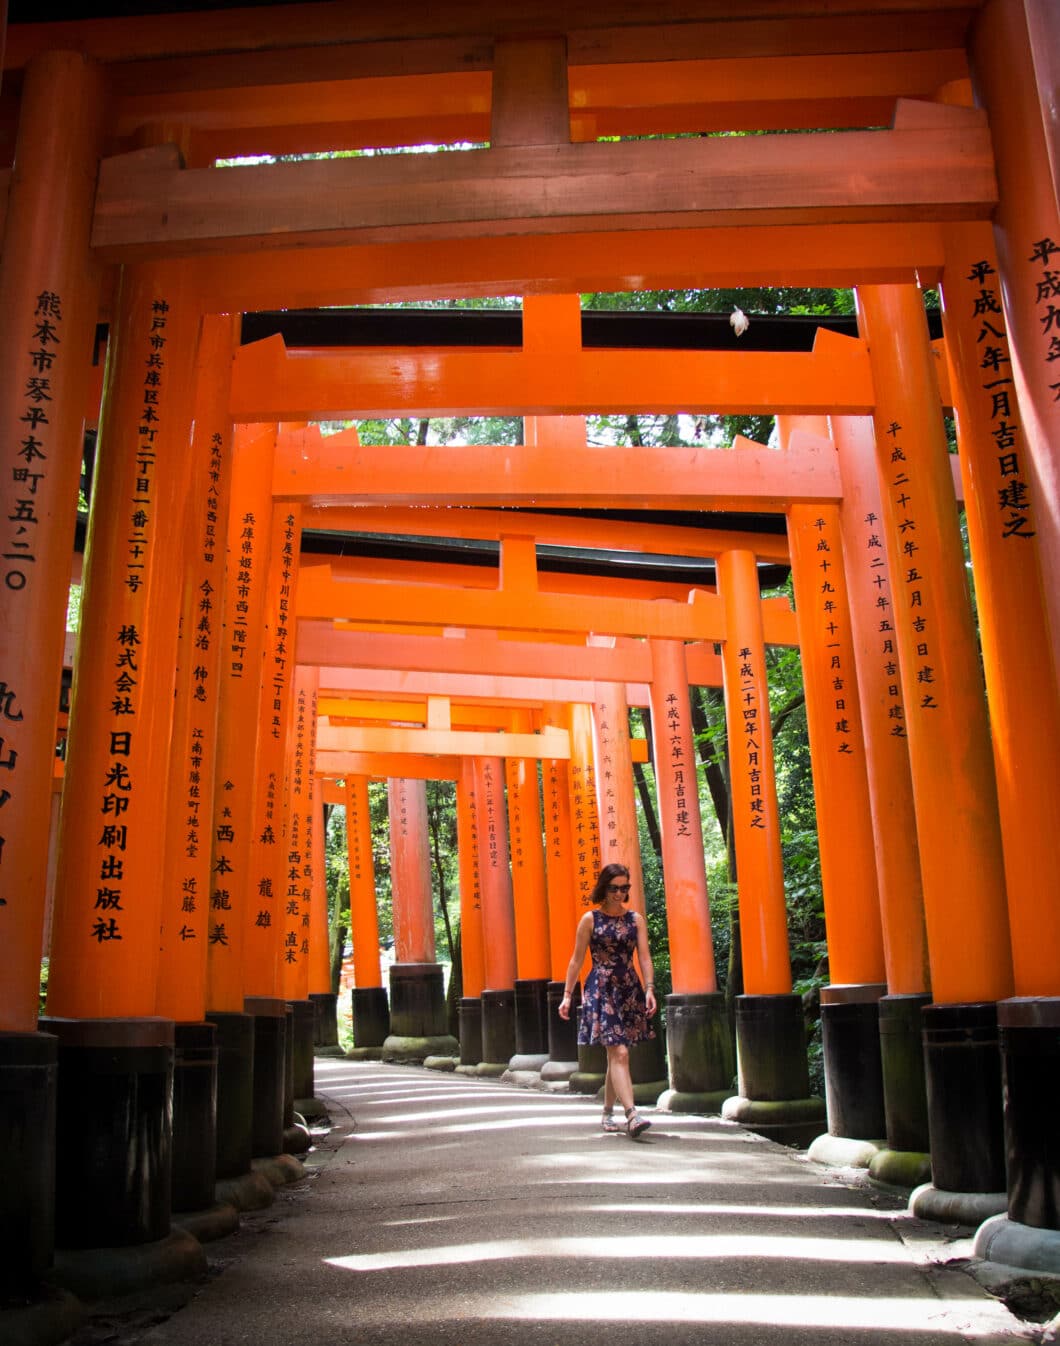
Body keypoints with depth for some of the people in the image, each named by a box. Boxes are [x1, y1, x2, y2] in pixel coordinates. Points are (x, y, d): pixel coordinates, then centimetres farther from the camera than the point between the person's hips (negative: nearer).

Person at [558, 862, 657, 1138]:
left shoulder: (636, 919, 8)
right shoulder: (590, 919, 0)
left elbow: (644, 957, 2)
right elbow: (577, 960, 4)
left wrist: (649, 988, -12)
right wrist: (567, 995, 2)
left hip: (629, 991, 4)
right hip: (600, 990, -4)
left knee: (615, 1055, 11)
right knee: (619, 1053, -15)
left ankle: (608, 1113, 24)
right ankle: (631, 1115, -23)